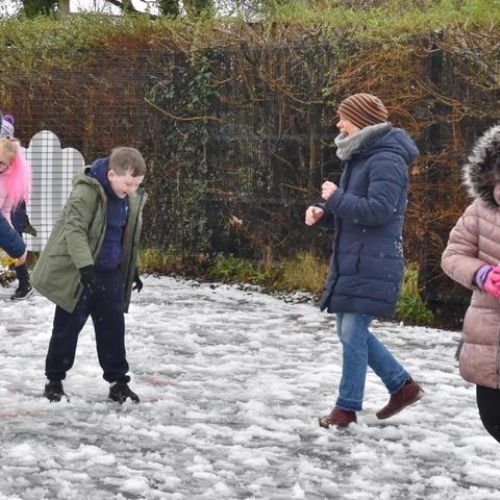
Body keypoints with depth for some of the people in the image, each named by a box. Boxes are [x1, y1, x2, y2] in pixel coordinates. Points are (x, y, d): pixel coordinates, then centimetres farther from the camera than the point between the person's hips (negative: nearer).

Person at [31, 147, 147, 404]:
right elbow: (74, 230, -28)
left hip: (110, 273, 6)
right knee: (67, 327, 3)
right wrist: (86, 269, -36)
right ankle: (54, 380, 16)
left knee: (113, 326, 8)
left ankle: (118, 382, 16)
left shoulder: (132, 198, 2)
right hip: (76, 273, -6)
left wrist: (132, 270, 20)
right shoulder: (86, 192, -21)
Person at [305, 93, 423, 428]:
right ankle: (403, 385, 24)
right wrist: (323, 212, 4)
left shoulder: (386, 160, -13)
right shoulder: (359, 158, 18)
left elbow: (378, 211, -23)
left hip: (372, 265, -10)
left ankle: (348, 407, 3)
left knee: (353, 333, -7)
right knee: (350, 332, 13)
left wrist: (336, 199, -14)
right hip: (349, 262, 10)